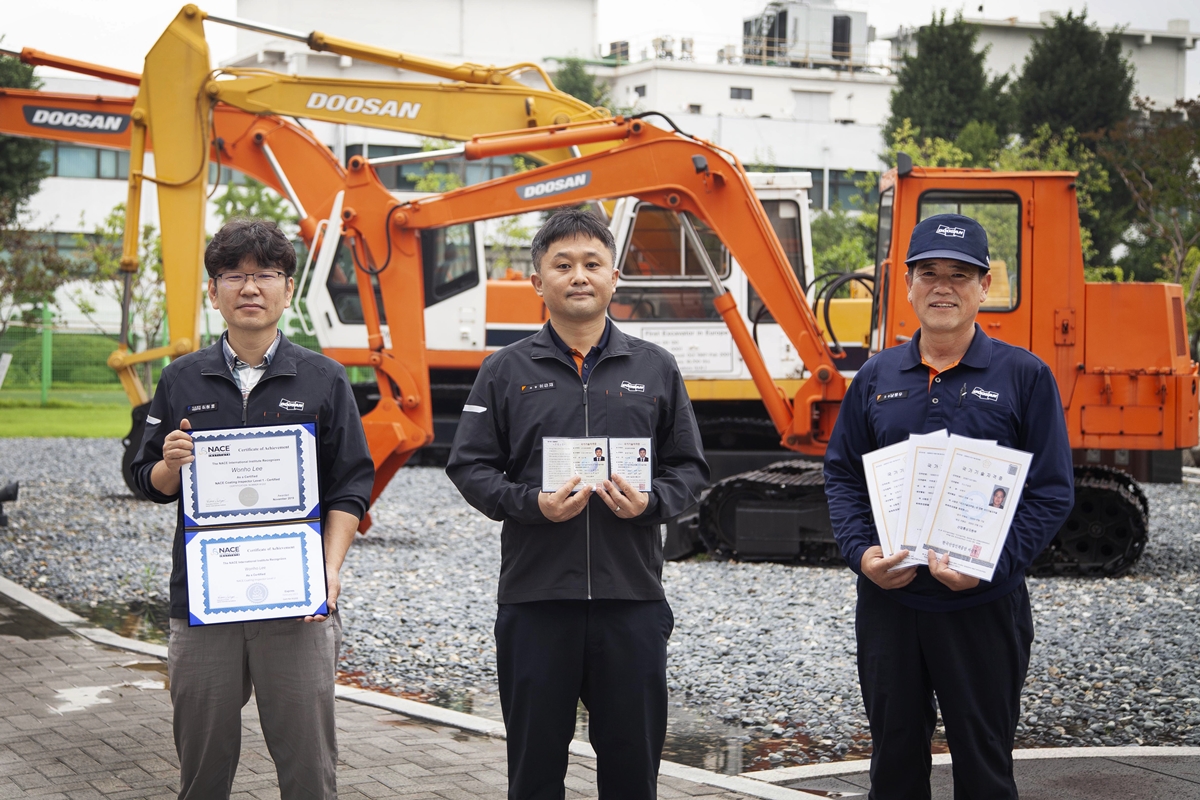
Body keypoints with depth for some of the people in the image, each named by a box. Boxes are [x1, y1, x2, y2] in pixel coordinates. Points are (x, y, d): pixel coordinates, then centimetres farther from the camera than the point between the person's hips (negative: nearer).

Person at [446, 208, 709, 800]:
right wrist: (531, 504, -14)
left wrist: (651, 503, -11)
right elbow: (469, 467, 3)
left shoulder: (655, 368, 9)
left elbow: (689, 468, 10)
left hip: (633, 595, 1)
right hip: (535, 599, -1)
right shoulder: (507, 371, 5)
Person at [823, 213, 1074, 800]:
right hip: (887, 600, 3)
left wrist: (992, 563, -18)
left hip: (984, 607, -3)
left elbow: (1052, 492, -5)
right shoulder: (876, 378, 7)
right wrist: (861, 551, -8)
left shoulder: (1024, 376, -2)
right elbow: (842, 473, 10)